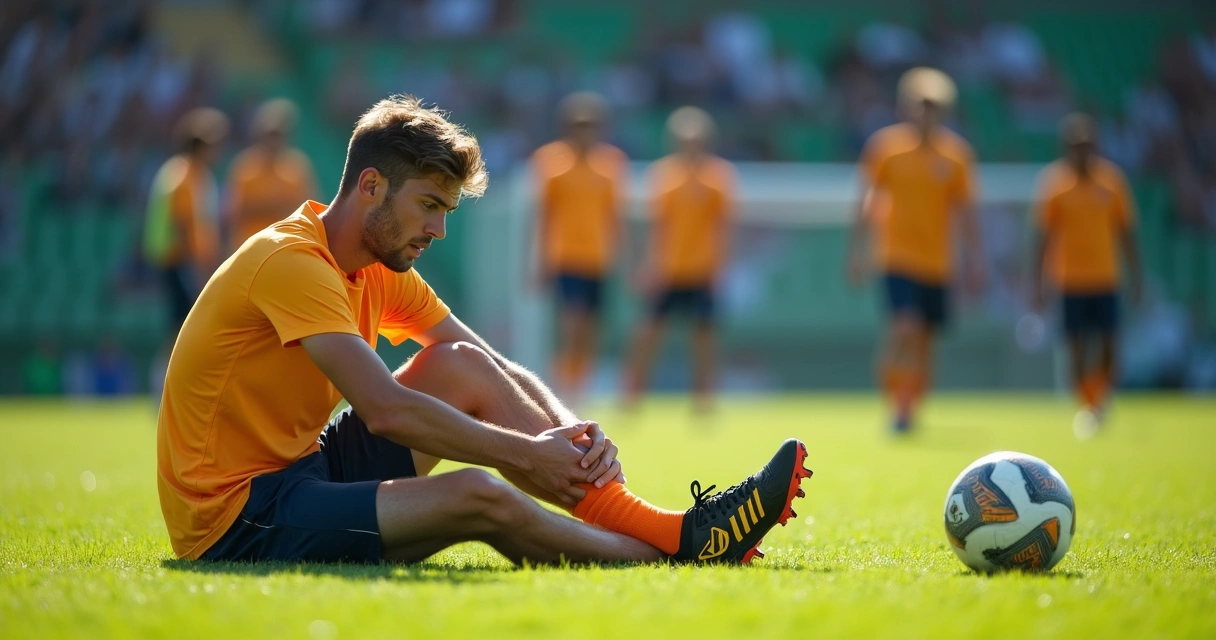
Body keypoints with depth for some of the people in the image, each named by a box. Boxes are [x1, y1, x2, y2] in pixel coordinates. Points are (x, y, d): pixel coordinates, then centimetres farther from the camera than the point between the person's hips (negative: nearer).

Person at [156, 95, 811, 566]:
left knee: (462, 365, -3)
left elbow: (497, 371, 8)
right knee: (479, 497, -27)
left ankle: (656, 525, -9)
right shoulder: (291, 260, -18)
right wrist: (526, 454, -21)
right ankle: (672, 555, -11)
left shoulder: (380, 273, 10)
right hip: (235, 520, -9)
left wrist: (572, 432, -12)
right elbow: (385, 411, -27)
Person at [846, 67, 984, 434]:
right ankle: (894, 405, -9)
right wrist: (857, 249, -5)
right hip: (897, 256, -3)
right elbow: (868, 202, 0)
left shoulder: (956, 153, 3)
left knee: (924, 339, 7)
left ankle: (909, 409, 20)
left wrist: (974, 259, 3)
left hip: (937, 262, 3)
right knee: (905, 328, -20)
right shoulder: (885, 145, -4)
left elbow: (964, 210, 8)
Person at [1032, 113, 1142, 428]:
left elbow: (1126, 232, 7)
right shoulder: (1053, 181, -4)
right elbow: (1045, 236, -2)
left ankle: (1102, 398, 20)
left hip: (1106, 278, 2)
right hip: (1071, 280, -2)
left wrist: (1135, 276, 5)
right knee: (1078, 346, -3)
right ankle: (1087, 406, 10)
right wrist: (1040, 282, -5)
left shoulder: (1112, 179, 1)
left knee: (1109, 344, -2)